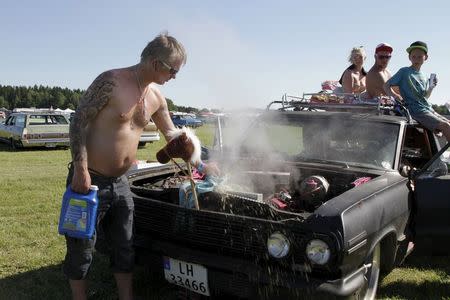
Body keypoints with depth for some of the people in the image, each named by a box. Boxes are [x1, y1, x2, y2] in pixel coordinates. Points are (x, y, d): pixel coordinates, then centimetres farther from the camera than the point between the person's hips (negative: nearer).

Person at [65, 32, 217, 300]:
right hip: (89, 181, -6)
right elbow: (79, 122, -15)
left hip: (120, 184, 7)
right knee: (82, 250, 8)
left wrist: (200, 165, 18)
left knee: (125, 250, 14)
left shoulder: (156, 99, 6)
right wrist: (80, 170, -21)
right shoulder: (111, 82, -16)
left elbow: (173, 135, 17)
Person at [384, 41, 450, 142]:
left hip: (428, 109, 7)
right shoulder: (404, 72, -1)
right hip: (416, 110, -7)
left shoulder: (423, 77, 18)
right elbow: (386, 86, -4)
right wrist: (395, 95, -22)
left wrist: (431, 87, 5)